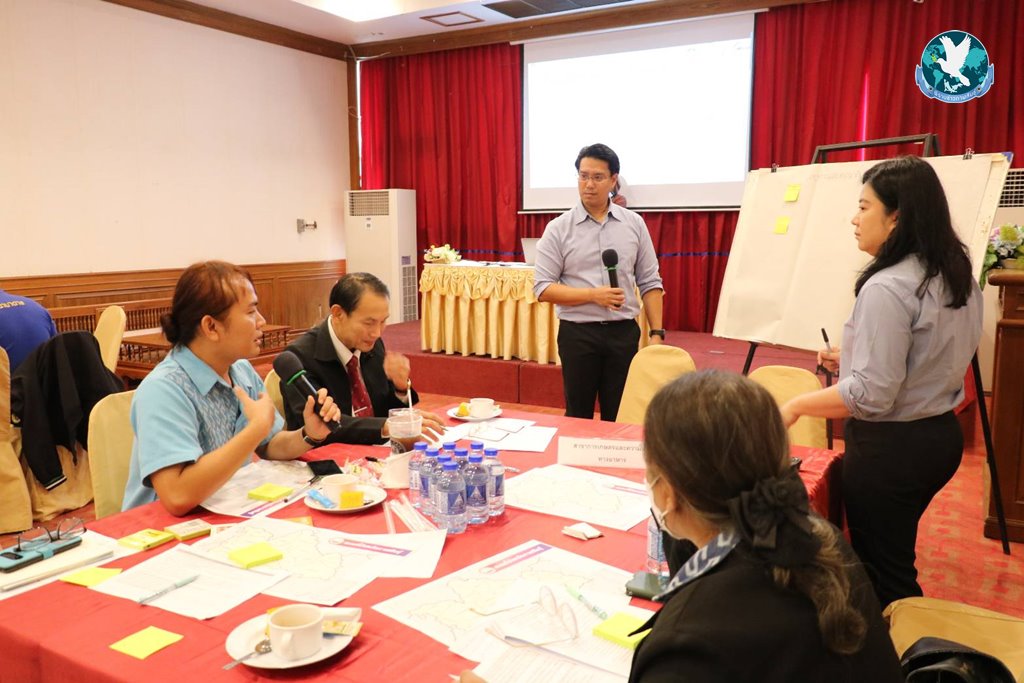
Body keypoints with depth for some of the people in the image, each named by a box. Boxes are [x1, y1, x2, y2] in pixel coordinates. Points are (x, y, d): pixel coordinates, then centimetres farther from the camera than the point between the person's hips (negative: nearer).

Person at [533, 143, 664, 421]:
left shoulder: (634, 224, 5)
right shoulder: (558, 228, -3)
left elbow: (650, 283, 7)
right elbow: (543, 288, -6)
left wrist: (657, 333, -1)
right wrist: (593, 295, -17)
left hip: (624, 332, 2)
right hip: (578, 333, -2)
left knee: (619, 417, 8)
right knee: (578, 417, 8)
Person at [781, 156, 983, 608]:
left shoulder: (886, 288, -24)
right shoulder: (956, 276, 5)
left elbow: (871, 395, -27)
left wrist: (796, 406, -15)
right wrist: (855, 358, 16)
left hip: (891, 447, -10)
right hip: (941, 434, 10)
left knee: (883, 576, 7)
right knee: (896, 561, 25)